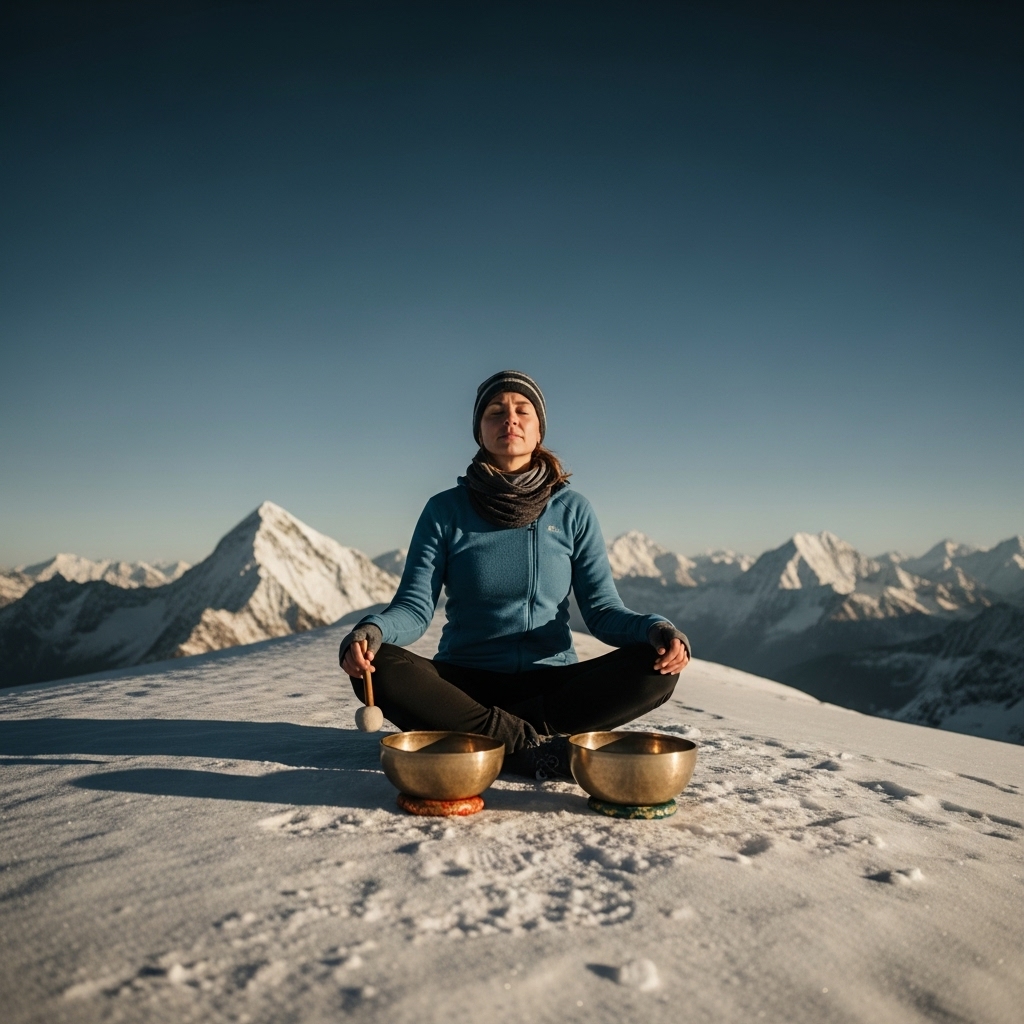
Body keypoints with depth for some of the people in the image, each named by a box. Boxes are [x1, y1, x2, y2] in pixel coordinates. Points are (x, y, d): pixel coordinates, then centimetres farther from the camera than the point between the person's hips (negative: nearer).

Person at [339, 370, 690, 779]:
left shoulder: (573, 510, 2)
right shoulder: (445, 510, 0)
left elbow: (602, 608, -1)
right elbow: (415, 607, -6)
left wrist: (654, 629, -22)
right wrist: (372, 630, -29)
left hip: (552, 682, 1)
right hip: (465, 684, -1)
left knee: (656, 669, -24)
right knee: (381, 668, -29)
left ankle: (484, 737, -22)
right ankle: (530, 743, -23)